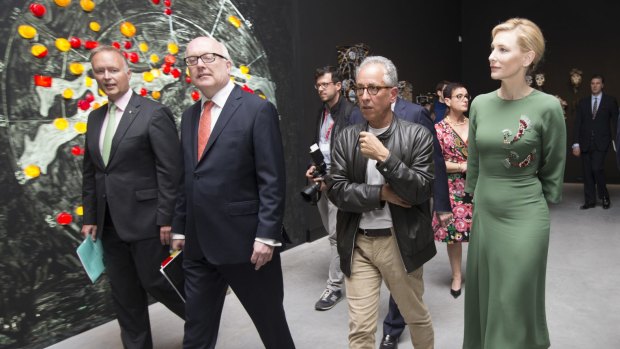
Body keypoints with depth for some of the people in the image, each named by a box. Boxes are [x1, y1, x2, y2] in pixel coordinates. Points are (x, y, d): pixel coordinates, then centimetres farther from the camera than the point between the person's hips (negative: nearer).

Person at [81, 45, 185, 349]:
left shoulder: (154, 113, -10)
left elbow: (170, 171, -13)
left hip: (145, 219, -6)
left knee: (155, 282, 4)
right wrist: (90, 217, 11)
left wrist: (166, 219, -16)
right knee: (124, 295, 13)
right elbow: (90, 173, 14)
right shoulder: (95, 118, 12)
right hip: (110, 224, 7)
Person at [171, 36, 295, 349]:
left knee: (270, 319, 14)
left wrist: (267, 235, -18)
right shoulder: (189, 115, 12)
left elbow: (272, 181, -14)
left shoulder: (258, 109, -9)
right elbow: (186, 179, 15)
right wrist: (180, 228, 13)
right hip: (198, 244, 6)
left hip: (245, 241, -6)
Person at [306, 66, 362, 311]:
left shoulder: (351, 113, -10)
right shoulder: (321, 113, 13)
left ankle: (334, 286, 4)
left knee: (336, 234, -5)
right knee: (333, 233, 15)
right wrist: (314, 167, 4)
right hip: (321, 179, 8)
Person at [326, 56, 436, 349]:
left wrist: (384, 156, -23)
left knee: (417, 316, 20)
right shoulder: (347, 137, 1)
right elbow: (336, 190, -5)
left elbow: (421, 191, -14)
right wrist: (380, 193, -16)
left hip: (401, 243, -1)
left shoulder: (417, 135, -6)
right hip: (357, 243, 1)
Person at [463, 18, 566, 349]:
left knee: (515, 304, 9)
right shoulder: (480, 104, 0)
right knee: (482, 298, 18)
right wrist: (472, 202, 13)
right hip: (483, 215, 5)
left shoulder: (547, 106, -12)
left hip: (524, 217, -4)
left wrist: (541, 211, 3)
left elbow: (553, 172, -3)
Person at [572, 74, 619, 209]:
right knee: (587, 172, 2)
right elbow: (577, 124, 7)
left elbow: (615, 122, 4)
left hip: (601, 142, -3)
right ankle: (590, 201, 10)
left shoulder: (610, 101, 5)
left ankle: (604, 197, 8)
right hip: (585, 143, 3)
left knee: (597, 168, -14)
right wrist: (576, 144, -1)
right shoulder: (583, 102, 11)